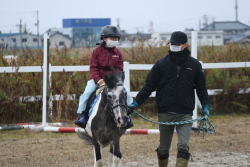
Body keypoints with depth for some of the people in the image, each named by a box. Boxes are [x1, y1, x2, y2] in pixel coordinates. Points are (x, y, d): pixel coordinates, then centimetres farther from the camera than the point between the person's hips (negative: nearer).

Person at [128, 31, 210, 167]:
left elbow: (201, 88, 11)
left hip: (185, 114, -1)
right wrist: (135, 103, -6)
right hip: (165, 114, 1)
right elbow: (149, 86, 3)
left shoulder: (194, 65, 4)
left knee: (183, 146, -14)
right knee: (163, 149, 11)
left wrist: (205, 106, -1)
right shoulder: (161, 64, 2)